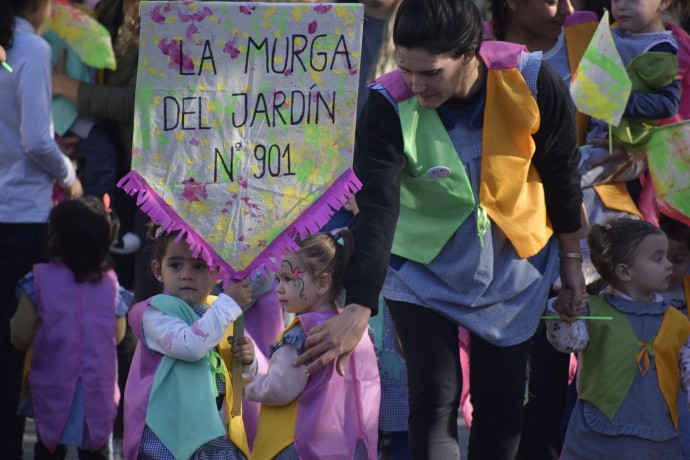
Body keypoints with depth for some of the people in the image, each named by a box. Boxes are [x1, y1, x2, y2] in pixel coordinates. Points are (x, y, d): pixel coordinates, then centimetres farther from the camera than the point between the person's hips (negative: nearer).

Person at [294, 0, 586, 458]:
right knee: (435, 402, -11)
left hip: (513, 269, 2)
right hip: (424, 271, -2)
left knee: (503, 404, 9)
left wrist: (571, 257, 5)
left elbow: (562, 175, -7)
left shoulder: (535, 84, -23)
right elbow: (376, 210, -33)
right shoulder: (389, 107, -26)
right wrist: (358, 310, -41)